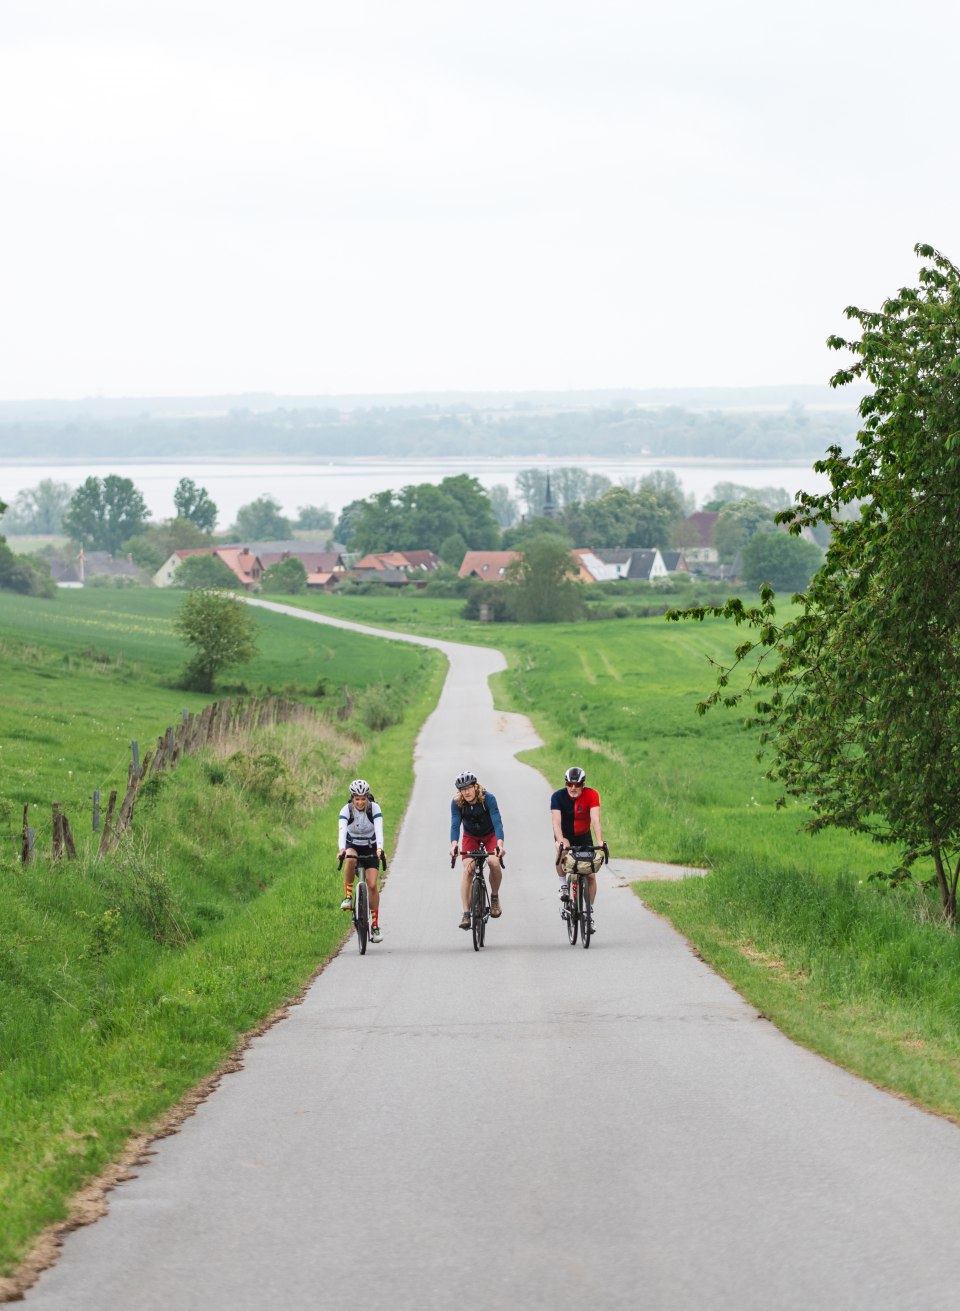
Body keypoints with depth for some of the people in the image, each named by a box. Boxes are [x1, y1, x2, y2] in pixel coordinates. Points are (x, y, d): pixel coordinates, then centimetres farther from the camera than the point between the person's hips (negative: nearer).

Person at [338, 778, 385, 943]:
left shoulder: (374, 809, -19)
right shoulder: (346, 810, -19)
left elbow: (379, 830, -31)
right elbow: (342, 831, -34)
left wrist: (379, 848, -49)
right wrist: (341, 849, -52)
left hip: (370, 848, 0)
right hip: (352, 846, 0)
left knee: (372, 884, -13)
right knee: (350, 859, -38)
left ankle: (375, 926, -5)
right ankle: (348, 897, -24)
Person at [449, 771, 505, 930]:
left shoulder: (488, 798, -27)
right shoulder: (457, 803, -21)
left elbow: (497, 822, -35)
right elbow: (455, 825, -28)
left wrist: (500, 843, -50)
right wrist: (454, 845, -47)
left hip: (490, 835, -1)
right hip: (470, 837, 1)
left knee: (494, 862, -27)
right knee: (467, 869, -18)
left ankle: (495, 896, 1)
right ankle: (466, 914, -18)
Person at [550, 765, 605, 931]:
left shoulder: (591, 795, -22)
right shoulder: (558, 797, -23)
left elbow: (595, 819, -32)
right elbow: (556, 821, -34)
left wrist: (599, 841, -47)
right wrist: (560, 841, -52)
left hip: (583, 836, 1)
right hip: (565, 835, -1)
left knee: (591, 875, -4)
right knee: (562, 852, -36)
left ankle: (590, 912, 11)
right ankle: (563, 884, -13)